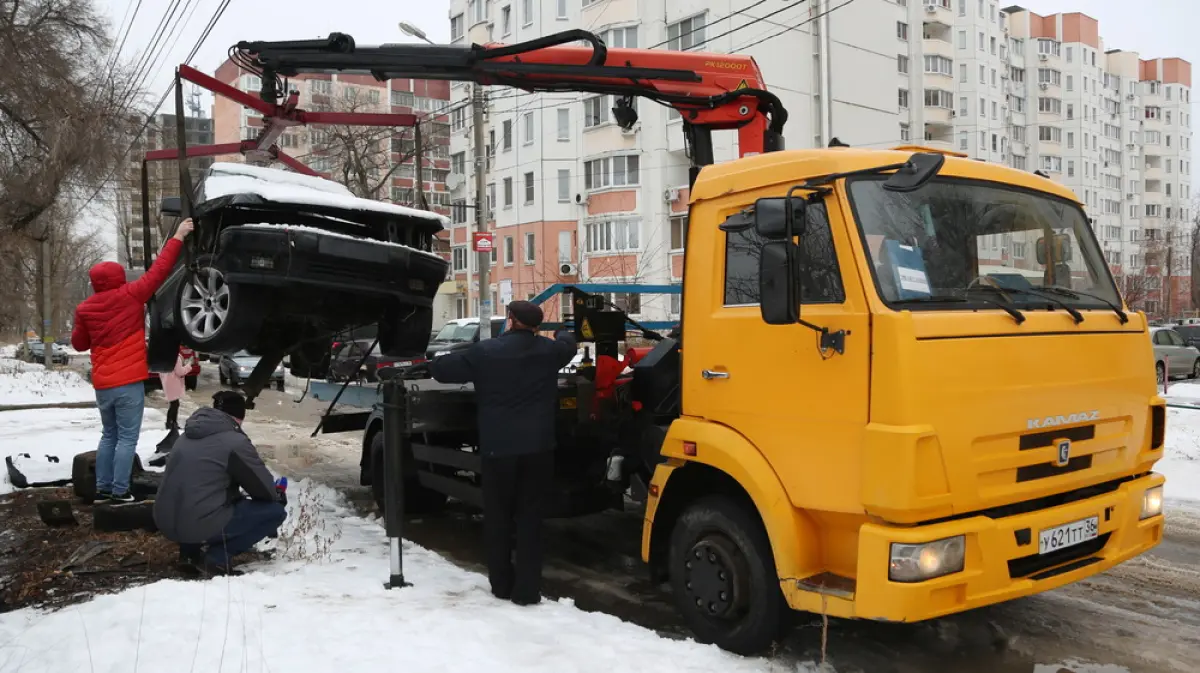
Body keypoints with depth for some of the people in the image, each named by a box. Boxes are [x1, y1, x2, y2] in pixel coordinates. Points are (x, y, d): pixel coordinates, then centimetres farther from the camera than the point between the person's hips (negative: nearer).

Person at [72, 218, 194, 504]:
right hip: (129, 381, -5)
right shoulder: (129, 296, -9)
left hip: (102, 383, 5)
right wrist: (177, 238, -3)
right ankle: (120, 492, -2)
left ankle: (102, 488, 19)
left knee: (109, 436, 18)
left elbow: (79, 343, 15)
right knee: (127, 438, -1)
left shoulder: (85, 309, 4)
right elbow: (158, 272, -8)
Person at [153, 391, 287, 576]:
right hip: (199, 525, -8)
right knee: (276, 510, 3)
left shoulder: (188, 436, 14)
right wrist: (280, 496, 19)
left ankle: (191, 550, 15)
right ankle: (216, 556, -5)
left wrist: (239, 497, 31)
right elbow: (263, 487, -3)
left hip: (165, 522, 8)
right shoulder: (235, 442, -9)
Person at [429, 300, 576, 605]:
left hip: (498, 447, -2)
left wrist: (427, 364, 24)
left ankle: (502, 584, 21)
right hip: (538, 447, 2)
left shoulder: (484, 351, -7)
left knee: (498, 517, 13)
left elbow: (443, 369, 1)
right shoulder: (549, 349, 2)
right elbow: (568, 345, 25)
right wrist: (562, 334, 49)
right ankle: (527, 589, 8)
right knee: (530, 518, 7)